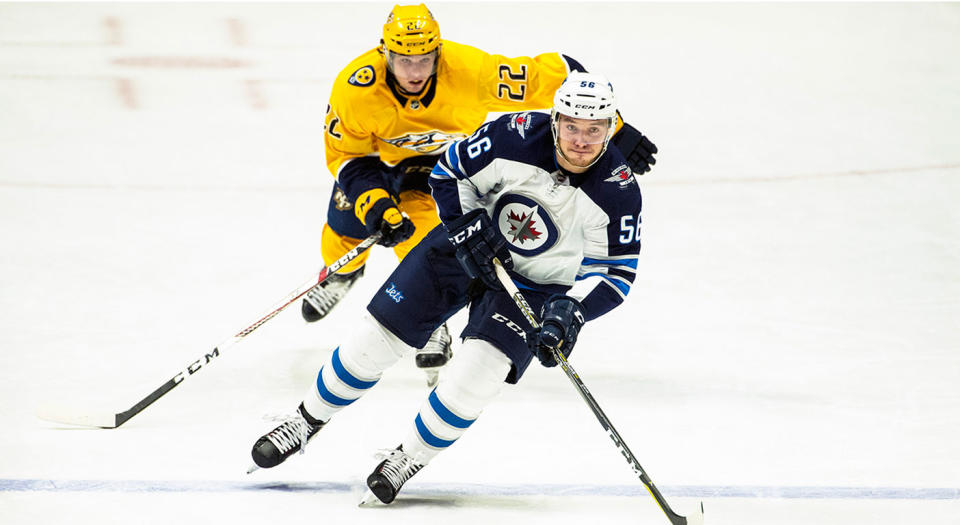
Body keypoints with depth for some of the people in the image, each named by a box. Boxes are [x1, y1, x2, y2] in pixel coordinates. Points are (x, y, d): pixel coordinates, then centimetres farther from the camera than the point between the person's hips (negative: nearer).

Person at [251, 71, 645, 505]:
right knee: (377, 338, 0)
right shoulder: (516, 137, -24)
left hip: (539, 284, -1)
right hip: (470, 247, 1)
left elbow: (615, 274, -16)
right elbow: (449, 173, -8)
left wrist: (572, 310, -32)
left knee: (477, 370, -22)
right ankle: (306, 421, 24)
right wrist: (468, 226, -21)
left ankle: (409, 458, 2)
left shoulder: (618, 190, -25)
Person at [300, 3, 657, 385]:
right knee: (348, 227, 8)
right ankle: (342, 271, 45)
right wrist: (374, 205, -34)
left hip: (450, 152, -2)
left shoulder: (469, 71, -40)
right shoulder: (354, 88, -35)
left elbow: (554, 75, -35)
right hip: (379, 152, 2)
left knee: (419, 226, -23)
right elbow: (347, 156, -20)